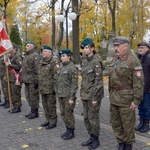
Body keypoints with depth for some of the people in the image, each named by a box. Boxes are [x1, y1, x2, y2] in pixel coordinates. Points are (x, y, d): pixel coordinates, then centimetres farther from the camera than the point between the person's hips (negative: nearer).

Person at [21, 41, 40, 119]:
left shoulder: (35, 56, -12)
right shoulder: (26, 56, 18)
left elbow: (37, 69, -19)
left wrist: (36, 80, -21)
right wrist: (23, 78, 21)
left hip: (32, 81, -10)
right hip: (27, 80, 10)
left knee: (34, 97, -1)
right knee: (28, 96, 15)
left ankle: (35, 112, 10)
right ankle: (32, 110, 27)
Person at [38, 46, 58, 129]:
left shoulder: (54, 61, -12)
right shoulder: (42, 62, 15)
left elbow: (56, 75, -16)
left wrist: (55, 86, -19)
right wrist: (39, 84, 21)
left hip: (50, 88, -8)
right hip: (43, 88, 8)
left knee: (51, 106, 0)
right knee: (45, 105, 16)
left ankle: (53, 122, 11)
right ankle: (48, 120, 29)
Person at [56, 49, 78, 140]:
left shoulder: (72, 68, -13)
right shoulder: (62, 67, 11)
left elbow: (74, 84, -15)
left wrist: (72, 97, -18)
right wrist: (58, 93, 16)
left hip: (68, 96, -8)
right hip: (61, 95, 8)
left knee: (68, 114, 2)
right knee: (63, 114, 15)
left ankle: (71, 132, 17)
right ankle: (68, 130, 29)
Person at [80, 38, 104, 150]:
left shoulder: (96, 61, -15)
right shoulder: (84, 61, 9)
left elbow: (98, 81, -17)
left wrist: (95, 97, -18)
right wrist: (81, 93, 14)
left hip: (94, 94, -8)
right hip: (86, 94, 8)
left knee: (93, 117, 2)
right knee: (86, 117, 14)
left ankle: (96, 140, 18)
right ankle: (91, 137, 29)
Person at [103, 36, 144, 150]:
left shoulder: (133, 60, -13)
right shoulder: (115, 59, 11)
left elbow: (139, 82, -16)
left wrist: (136, 100, -18)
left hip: (126, 98, -7)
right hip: (114, 98, 8)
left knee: (127, 124, 6)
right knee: (115, 123, 15)